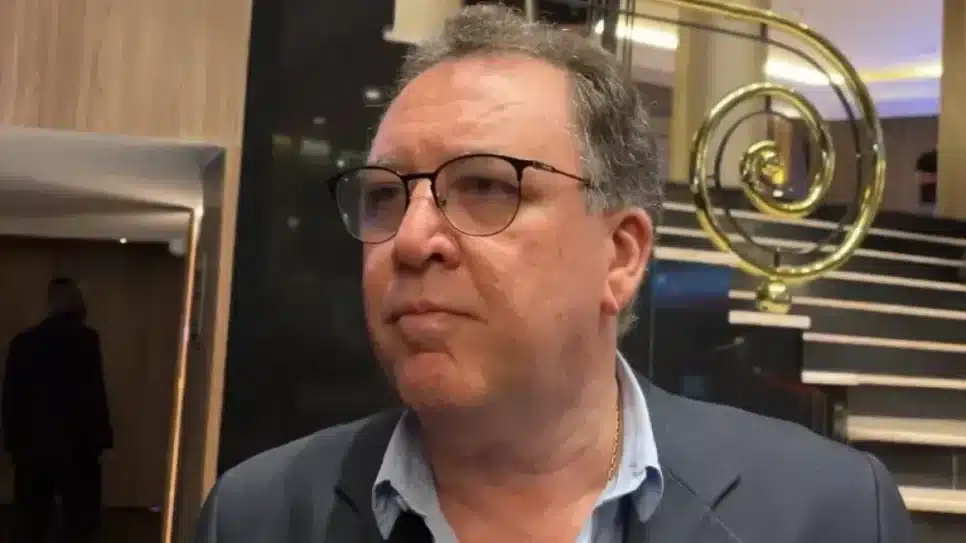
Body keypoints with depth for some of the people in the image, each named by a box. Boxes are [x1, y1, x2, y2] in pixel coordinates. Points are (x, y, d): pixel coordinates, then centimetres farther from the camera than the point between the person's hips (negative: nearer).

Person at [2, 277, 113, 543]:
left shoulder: (23, 341, 4)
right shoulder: (85, 339, -10)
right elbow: (93, 395, -12)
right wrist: (101, 438, -4)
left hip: (31, 446, 4)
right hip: (75, 445, -4)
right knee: (81, 521, 5)